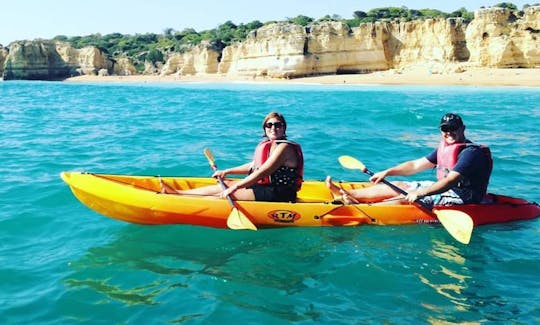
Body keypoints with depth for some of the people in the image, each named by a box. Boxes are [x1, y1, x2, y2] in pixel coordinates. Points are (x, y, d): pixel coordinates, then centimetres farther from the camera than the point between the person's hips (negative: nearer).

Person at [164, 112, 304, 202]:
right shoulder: (268, 145, 12)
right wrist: (227, 172, 14)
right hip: (266, 186, 9)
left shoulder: (283, 147, -19)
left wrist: (235, 187, -25)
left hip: (278, 194, -9)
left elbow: (262, 172, -25)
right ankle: (176, 192, 8)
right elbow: (253, 166, 21)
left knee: (226, 192, -13)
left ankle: (177, 194, -7)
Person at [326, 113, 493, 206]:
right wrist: (387, 172, 5)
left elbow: (450, 181, -31)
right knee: (398, 186, 0)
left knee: (408, 197, -23)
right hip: (446, 190, 9)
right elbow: (416, 165, 13)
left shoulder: (471, 152, -19)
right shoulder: (444, 148, 11)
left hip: (459, 197, -9)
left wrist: (420, 193, -38)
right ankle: (346, 194, -6)